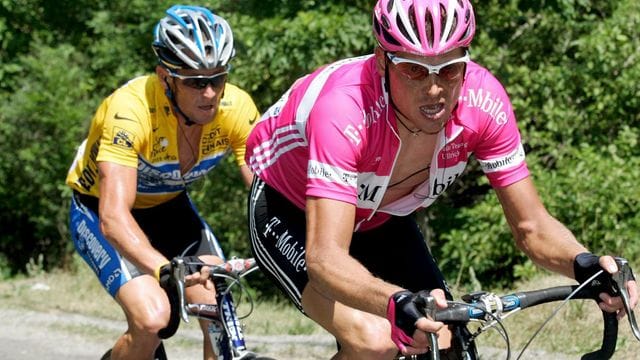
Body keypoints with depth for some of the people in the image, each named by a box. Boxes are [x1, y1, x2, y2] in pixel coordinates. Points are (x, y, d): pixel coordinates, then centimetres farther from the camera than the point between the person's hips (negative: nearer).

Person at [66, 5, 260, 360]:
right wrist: (166, 269, -62)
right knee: (152, 319, -26)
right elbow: (114, 216, -45)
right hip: (99, 212, -4)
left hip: (169, 208, 5)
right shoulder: (131, 109, -37)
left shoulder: (236, 108, -24)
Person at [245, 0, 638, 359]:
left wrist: (585, 265, -40)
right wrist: (398, 303, -66)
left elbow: (532, 226, -19)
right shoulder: (344, 109, -40)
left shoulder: (483, 100, -27)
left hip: (379, 217, 5)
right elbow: (325, 258, -47)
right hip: (289, 213, -5)